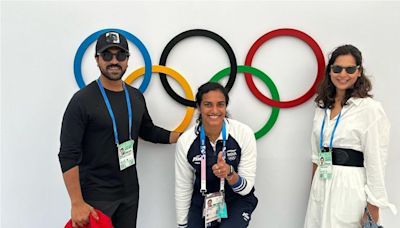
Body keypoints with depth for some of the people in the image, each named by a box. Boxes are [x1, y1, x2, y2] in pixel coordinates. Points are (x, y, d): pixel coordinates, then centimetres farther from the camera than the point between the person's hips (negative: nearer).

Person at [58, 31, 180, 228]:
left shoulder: (136, 97, 5)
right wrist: (77, 203, -19)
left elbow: (148, 131, 20)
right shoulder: (82, 100, -13)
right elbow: (68, 155, -15)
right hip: (95, 195, -5)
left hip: (130, 192, 6)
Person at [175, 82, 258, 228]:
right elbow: (182, 189, -3)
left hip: (237, 200, -2)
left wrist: (229, 173, -35)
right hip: (202, 201, 2)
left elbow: (245, 189, -15)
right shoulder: (185, 141, -15)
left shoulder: (244, 134, -19)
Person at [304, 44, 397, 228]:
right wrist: (314, 184, 14)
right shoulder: (323, 106, 8)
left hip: (350, 187, -6)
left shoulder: (370, 108, -11)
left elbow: (375, 162, -12)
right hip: (320, 185, 6)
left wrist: (373, 209, -11)